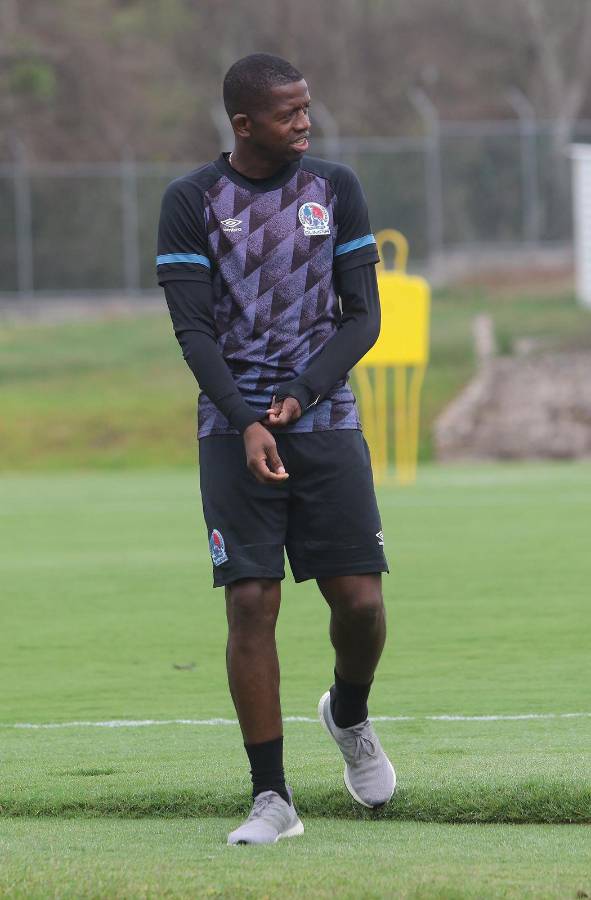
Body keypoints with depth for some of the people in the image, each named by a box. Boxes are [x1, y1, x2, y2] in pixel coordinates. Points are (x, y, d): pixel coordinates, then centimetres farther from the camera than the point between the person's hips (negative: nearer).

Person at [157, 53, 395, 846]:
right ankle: (271, 799, -2)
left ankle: (349, 718, 28)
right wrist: (246, 423, -18)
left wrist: (302, 395, -9)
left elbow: (363, 316, 5)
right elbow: (193, 329, -6)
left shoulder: (335, 189, 5)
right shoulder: (192, 202, -1)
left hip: (326, 424, 2)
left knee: (360, 598, -5)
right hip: (235, 432, -2)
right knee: (251, 605, -8)